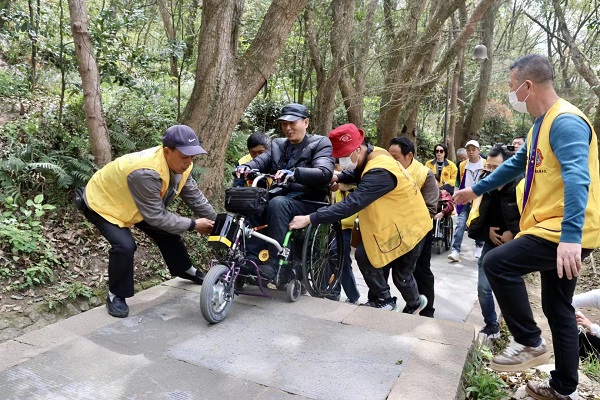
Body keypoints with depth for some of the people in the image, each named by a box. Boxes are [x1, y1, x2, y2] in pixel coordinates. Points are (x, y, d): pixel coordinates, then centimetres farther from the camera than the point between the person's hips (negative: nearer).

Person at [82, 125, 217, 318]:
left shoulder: (179, 164, -16)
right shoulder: (146, 172, -43)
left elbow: (195, 197, -5)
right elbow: (156, 216, -35)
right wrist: (193, 225, -28)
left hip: (129, 205, 8)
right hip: (103, 203, -8)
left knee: (168, 231, 9)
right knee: (125, 246, -27)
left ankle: (185, 270, 34)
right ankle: (115, 296, -3)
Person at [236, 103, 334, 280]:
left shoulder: (320, 143, 0)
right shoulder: (277, 144, 18)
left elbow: (325, 173, -18)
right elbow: (261, 161, 3)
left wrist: (294, 173, -34)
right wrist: (246, 167, -21)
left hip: (307, 203, -5)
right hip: (280, 198, 5)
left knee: (277, 203, -34)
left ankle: (271, 265, -32)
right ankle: (251, 259, -20)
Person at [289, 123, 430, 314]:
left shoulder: (380, 172, -34)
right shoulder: (371, 156, -4)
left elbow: (351, 204, -42)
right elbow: (356, 174, 18)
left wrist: (310, 218, -43)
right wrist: (338, 177, -5)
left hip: (408, 226, -9)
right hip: (390, 222, 9)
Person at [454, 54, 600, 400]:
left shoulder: (565, 121, -17)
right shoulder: (542, 124, 16)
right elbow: (517, 164, 27)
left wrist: (570, 237, -38)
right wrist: (477, 190, 31)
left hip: (565, 234, -10)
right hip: (556, 231, 10)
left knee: (497, 264, -18)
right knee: (558, 309, 15)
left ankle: (531, 343, 0)